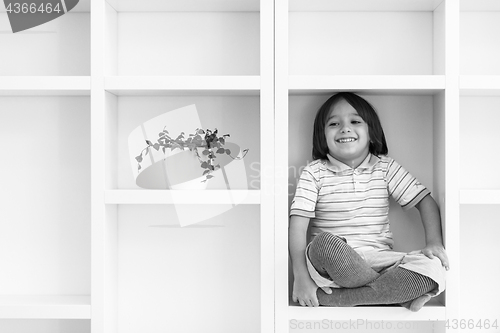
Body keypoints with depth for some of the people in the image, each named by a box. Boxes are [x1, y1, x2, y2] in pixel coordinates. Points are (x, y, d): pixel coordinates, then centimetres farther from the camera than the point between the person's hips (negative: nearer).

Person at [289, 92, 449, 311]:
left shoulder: (385, 167, 10)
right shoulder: (314, 173, 1)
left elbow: (425, 201, 9)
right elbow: (298, 225, -7)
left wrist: (434, 243, -9)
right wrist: (300, 277, -18)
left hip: (376, 260, 3)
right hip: (329, 264, -2)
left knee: (434, 267, -23)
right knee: (325, 242, -37)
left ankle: (329, 297, -24)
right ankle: (399, 293, -17)